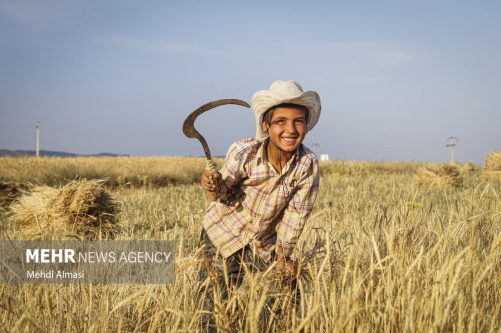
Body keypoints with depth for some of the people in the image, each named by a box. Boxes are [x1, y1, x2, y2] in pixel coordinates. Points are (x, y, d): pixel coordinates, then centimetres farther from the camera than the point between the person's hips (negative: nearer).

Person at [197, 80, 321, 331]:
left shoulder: (307, 164, -21)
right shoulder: (243, 152, -25)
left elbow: (296, 213, -11)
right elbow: (228, 192, -11)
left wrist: (284, 254, -4)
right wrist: (218, 187, -33)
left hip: (265, 242, 2)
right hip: (223, 233, -2)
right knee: (214, 307, -3)